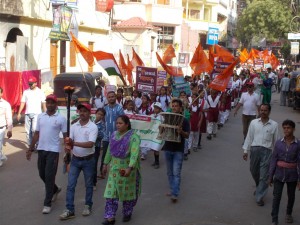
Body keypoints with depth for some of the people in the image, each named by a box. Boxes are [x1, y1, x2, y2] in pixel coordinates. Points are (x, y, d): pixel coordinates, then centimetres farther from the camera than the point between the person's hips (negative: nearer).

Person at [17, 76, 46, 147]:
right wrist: (19, 113, 3)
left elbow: (43, 104, 3)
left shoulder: (40, 92, 2)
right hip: (27, 114, 4)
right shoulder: (26, 92, 9)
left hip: (37, 114, -4)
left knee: (34, 129, -16)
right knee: (28, 131, 5)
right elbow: (22, 103, 8)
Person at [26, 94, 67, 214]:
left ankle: (47, 203, 3)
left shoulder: (61, 118, -6)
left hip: (53, 150, -5)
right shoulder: (40, 116, 7)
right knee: (42, 174, 14)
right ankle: (55, 190, 41)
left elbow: (65, 136, -4)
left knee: (49, 176, -5)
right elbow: (36, 134, 11)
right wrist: (30, 149, 9)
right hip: (41, 149, 5)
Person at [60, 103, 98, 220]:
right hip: (75, 159, 4)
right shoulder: (73, 126, 2)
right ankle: (70, 210, 6)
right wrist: (68, 146, -28)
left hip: (88, 160, -4)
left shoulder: (93, 127, -13)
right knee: (70, 185, 1)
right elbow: (69, 141, -4)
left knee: (88, 185, 12)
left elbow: (90, 144, -24)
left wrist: (74, 143, -31)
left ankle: (88, 206, 28)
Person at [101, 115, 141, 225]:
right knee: (111, 193, 1)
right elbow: (109, 150, 14)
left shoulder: (133, 137, -17)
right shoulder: (114, 135, 4)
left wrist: (130, 168, -40)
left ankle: (127, 213, 31)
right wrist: (106, 163, 16)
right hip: (114, 168, 5)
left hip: (127, 168, -5)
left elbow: (134, 154, -29)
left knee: (127, 192, 11)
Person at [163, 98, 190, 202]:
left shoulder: (184, 121, -3)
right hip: (168, 148, 4)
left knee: (176, 173, -8)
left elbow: (187, 135, -7)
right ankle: (172, 189, 25)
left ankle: (175, 194, -9)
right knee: (170, 172, 13)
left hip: (178, 150, -4)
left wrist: (181, 132, -28)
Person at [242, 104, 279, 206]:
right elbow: (249, 137, 9)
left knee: (264, 176, -3)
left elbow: (276, 140, 4)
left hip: (267, 151, -3)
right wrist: (246, 150, 6)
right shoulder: (253, 122, 7)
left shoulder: (274, 125, 2)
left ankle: (259, 197, 5)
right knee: (254, 171, 16)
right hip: (255, 149, 3)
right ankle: (259, 188, 43)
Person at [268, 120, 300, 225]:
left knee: (291, 196, 18)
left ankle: (288, 213, 43)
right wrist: (270, 176, 2)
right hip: (279, 174, 1)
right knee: (276, 197, -2)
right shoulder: (279, 143, -4)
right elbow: (274, 160, 0)